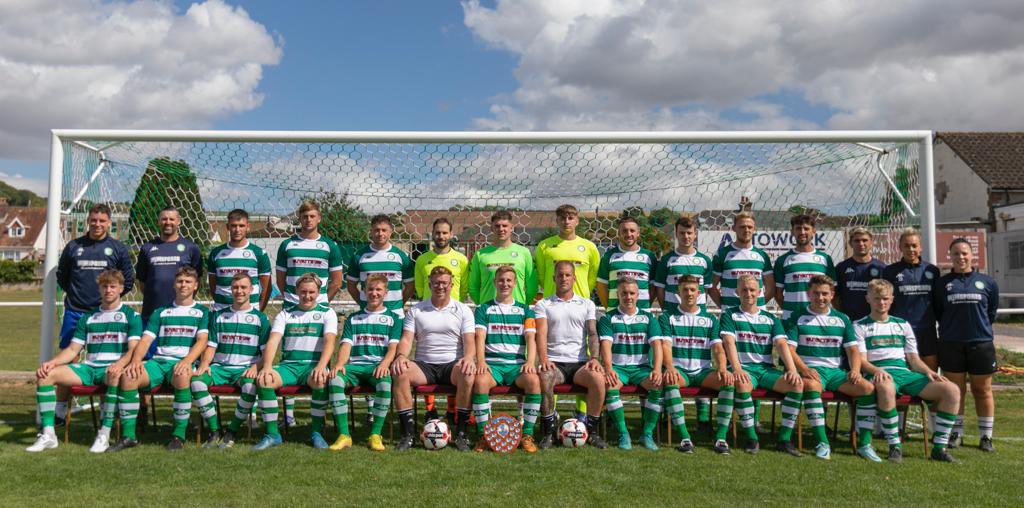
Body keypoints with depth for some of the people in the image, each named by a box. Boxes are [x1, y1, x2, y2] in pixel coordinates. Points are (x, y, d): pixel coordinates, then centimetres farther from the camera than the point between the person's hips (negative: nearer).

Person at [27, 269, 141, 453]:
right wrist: (52, 362, -5)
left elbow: (133, 350, -8)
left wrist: (120, 364, -29)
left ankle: (104, 434, -35)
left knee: (115, 375, -41)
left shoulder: (131, 315, 4)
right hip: (89, 368, 5)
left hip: (112, 369, -5)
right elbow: (73, 349, 15)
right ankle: (48, 434, -16)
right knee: (45, 374, -14)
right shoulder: (88, 317, 19)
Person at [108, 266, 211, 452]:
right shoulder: (160, 313, 23)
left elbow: (202, 341, -2)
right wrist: (136, 360, -9)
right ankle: (128, 436, -20)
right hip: (158, 361, 4)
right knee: (128, 376, -26)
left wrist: (187, 361, -22)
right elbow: (145, 340, 13)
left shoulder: (202, 312, 13)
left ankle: (179, 435, -29)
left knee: (182, 375, -39)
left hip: (184, 362, -3)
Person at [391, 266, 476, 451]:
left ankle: (460, 433, -24)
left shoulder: (462, 310, 10)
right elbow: (407, 339, 4)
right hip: (424, 365, 1)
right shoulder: (416, 310, 14)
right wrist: (401, 356, -18)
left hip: (453, 364, -1)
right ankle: (407, 433, -24)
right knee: (400, 372, -30)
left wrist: (468, 358, -23)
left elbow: (469, 341, 0)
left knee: (468, 375, -35)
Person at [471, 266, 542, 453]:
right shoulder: (484, 310, 14)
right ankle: (483, 434, -23)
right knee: (480, 381, -35)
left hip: (517, 364, 1)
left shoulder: (524, 310, 16)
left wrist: (530, 362, -15)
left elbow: (531, 338, 4)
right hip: (492, 363, -1)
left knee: (534, 381, -32)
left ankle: (527, 435, -22)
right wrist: (481, 361, -17)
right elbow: (480, 337, 1)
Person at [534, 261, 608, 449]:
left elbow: (592, 334, 5)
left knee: (598, 378, -31)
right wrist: (544, 359, -20)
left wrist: (595, 358, -13)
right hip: (554, 362, -1)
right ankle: (549, 432, -20)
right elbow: (541, 334, -2)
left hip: (580, 362, 1)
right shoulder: (543, 305, 13)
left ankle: (592, 431, -14)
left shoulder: (587, 304, 17)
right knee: (544, 378, -35)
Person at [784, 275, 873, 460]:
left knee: (868, 388, -22)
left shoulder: (842, 319, 18)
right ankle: (822, 442, -38)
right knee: (812, 385, -39)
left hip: (836, 371, 4)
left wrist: (855, 370, -8)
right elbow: (789, 349, -2)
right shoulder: (798, 318, 8)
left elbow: (852, 349, 13)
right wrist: (804, 370, -19)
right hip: (809, 370, -4)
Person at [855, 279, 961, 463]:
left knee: (952, 390, -17)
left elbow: (913, 358, 19)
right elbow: (861, 360, 0)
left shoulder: (902, 324, 25)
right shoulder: (860, 326, 12)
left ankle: (939, 448, -14)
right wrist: (876, 370, -21)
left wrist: (929, 372, -1)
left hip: (905, 372, 5)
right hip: (880, 375, -5)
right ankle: (895, 446, -30)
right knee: (886, 388, -43)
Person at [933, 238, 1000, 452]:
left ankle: (986, 436, 17)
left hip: (981, 343, 0)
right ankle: (955, 433, 17)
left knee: (982, 391, 8)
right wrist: (951, 327, 6)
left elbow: (992, 312, 12)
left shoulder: (987, 282, 3)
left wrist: (981, 327, 13)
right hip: (951, 344, 0)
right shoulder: (942, 283, 3)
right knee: (955, 390, 7)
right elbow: (937, 312, 9)